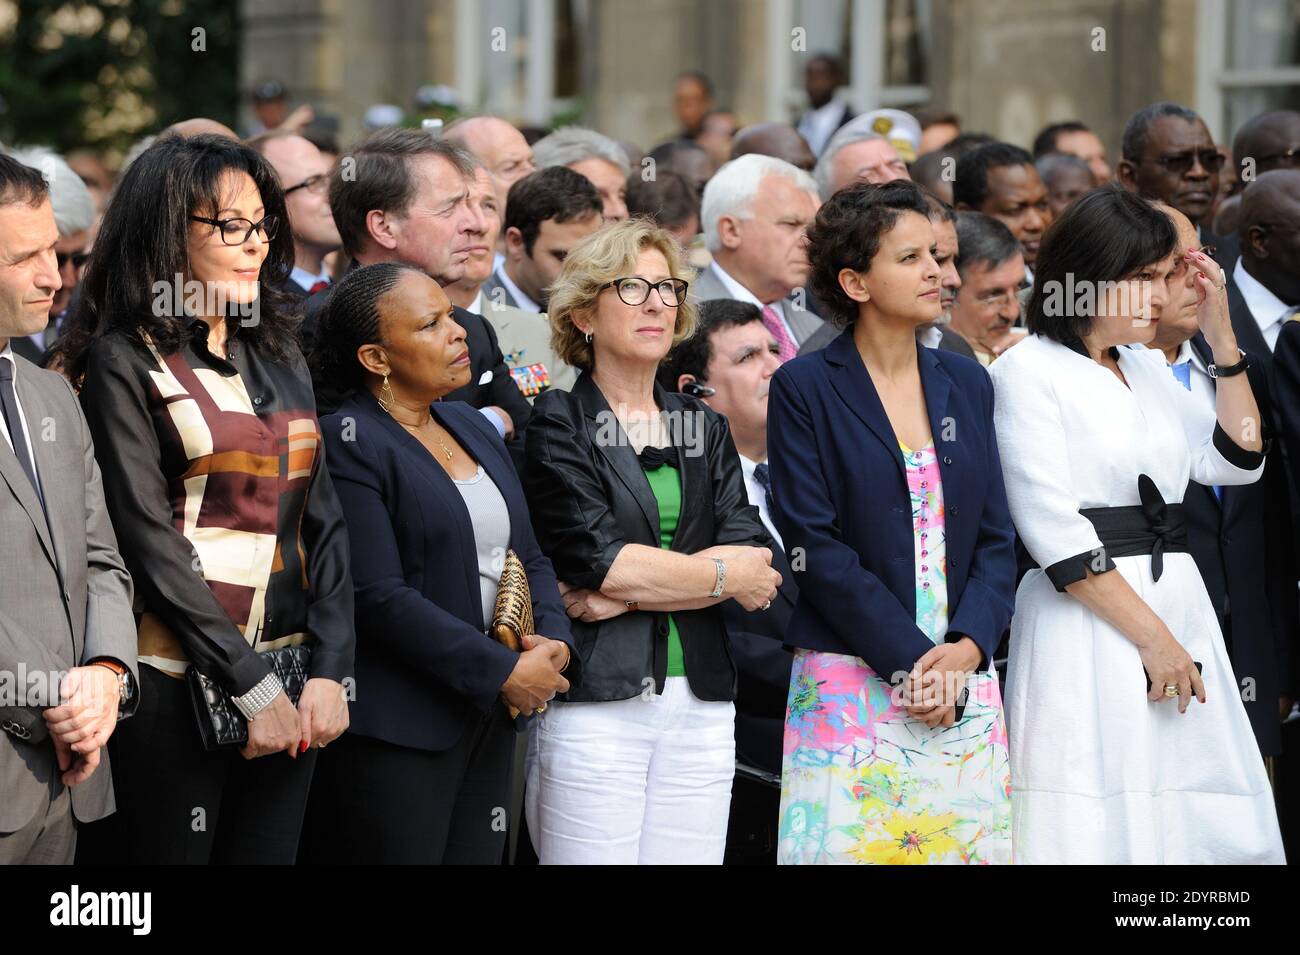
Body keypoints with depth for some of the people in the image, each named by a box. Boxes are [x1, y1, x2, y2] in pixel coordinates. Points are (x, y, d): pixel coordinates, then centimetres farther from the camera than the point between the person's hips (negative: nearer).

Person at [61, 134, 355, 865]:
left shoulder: (279, 357, 13)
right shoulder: (127, 362, -5)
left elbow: (323, 522, 9)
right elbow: (150, 543, -11)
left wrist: (332, 670, -4)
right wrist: (254, 687, -14)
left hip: (289, 685, 6)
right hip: (178, 685, -6)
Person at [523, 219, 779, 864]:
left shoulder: (705, 429, 17)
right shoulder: (555, 424, 1)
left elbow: (754, 556, 3)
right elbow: (593, 556, -12)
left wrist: (626, 590, -11)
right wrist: (721, 575, -2)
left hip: (701, 704, 5)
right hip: (593, 703, -5)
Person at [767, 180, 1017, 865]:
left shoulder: (966, 384, 12)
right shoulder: (805, 389, -2)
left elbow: (995, 536, 10)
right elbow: (816, 547, -9)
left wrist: (967, 648, -7)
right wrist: (909, 660, -14)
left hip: (966, 684, 4)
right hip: (851, 683, -4)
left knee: (969, 840, 3)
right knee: (856, 840, -5)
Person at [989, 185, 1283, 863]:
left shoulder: (1147, 370, 17)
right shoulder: (1029, 370, -6)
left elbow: (1236, 461, 11)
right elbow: (1053, 530, -13)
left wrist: (1221, 336, 6)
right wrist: (1152, 635, -14)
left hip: (1178, 608, 7)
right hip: (1088, 623, -7)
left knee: (1206, 824, 2)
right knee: (1101, 829, -6)